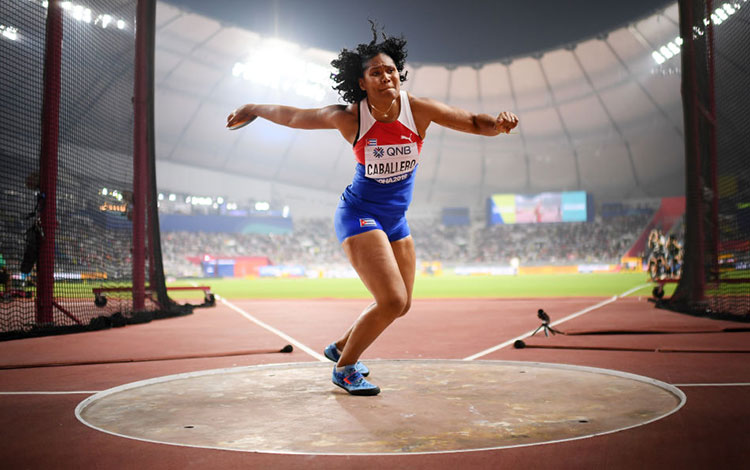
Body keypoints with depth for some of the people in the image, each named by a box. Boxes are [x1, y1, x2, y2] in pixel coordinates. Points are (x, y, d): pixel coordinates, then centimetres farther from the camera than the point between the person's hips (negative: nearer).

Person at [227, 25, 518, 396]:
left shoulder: (418, 109, -11)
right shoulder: (349, 118, -17)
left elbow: (473, 123, -7)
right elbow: (293, 117, -3)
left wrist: (497, 125, -29)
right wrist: (252, 110, 9)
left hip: (396, 220, 6)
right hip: (359, 215, -6)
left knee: (400, 304, 14)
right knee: (392, 301, -18)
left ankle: (339, 347, 37)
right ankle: (345, 368, 6)